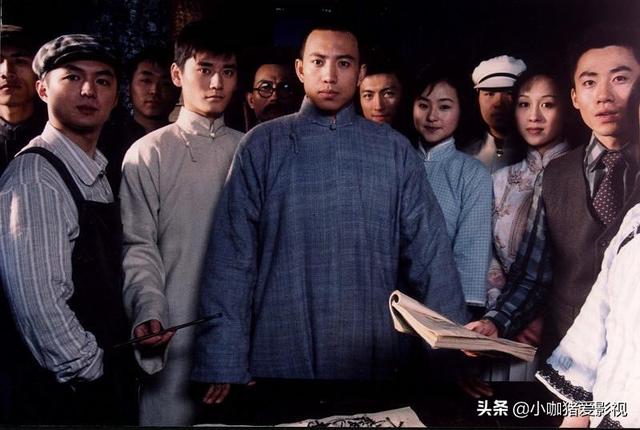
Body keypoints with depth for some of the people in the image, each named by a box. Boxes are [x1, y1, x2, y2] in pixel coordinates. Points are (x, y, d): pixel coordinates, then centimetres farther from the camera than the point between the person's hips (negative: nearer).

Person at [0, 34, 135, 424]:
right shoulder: (35, 180, -18)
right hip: (62, 396, -8)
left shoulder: (96, 174, 8)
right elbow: (39, 304, -23)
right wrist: (92, 372, -13)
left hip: (107, 381, 8)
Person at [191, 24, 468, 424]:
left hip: (375, 360, 2)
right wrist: (224, 362, -9)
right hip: (280, 360, -1)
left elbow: (430, 252, 3)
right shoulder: (263, 146, 2)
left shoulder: (395, 150, 6)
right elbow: (232, 256, -2)